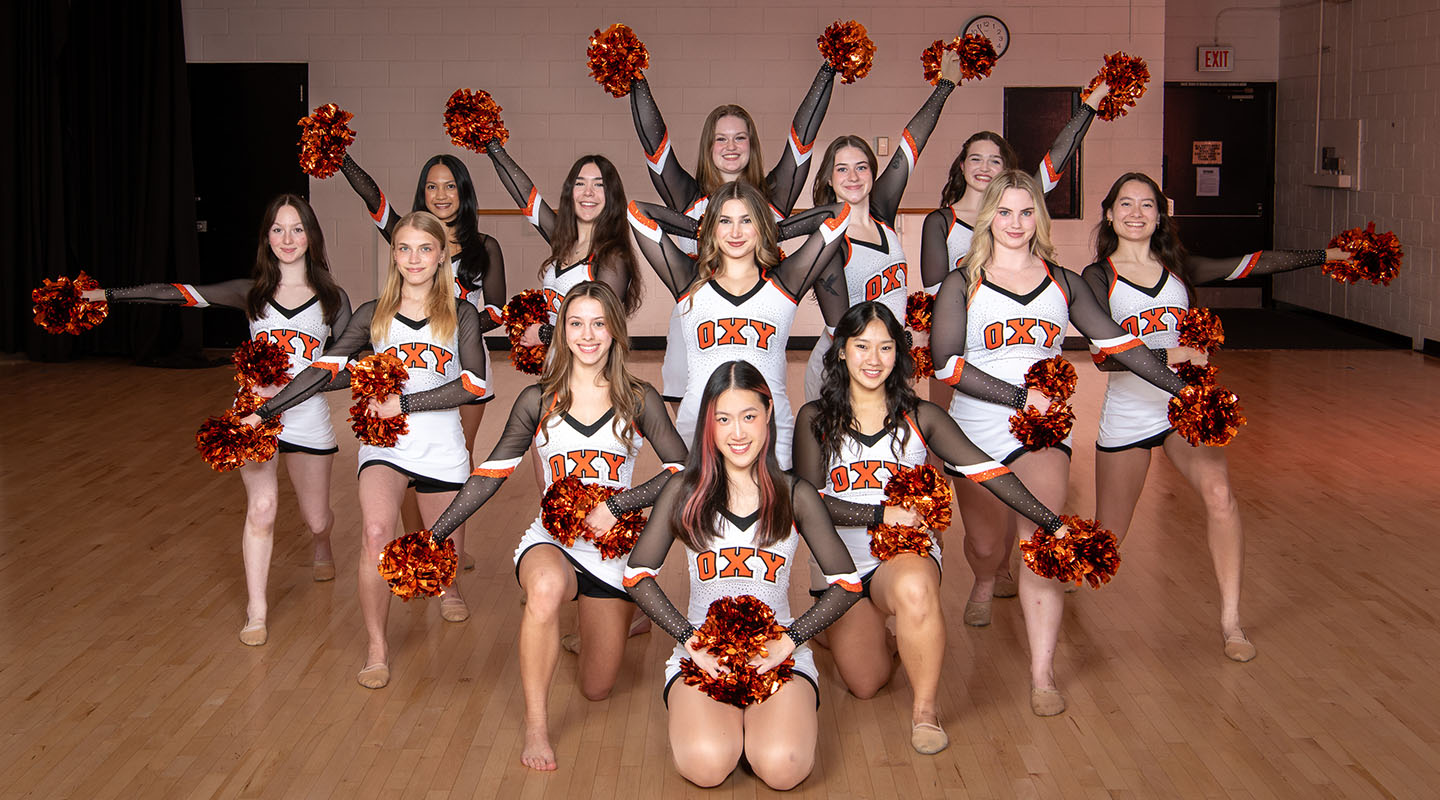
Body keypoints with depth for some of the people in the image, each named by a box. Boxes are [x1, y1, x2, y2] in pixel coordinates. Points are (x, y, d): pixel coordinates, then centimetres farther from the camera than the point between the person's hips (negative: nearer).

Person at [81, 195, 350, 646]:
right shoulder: (252, 292, 4)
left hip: (308, 417, 0)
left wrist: (287, 385, -21)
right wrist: (108, 295, -5)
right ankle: (255, 613, -6)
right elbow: (182, 294, 0)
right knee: (262, 506, -18)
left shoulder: (332, 299, 1)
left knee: (316, 518, 11)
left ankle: (322, 547, 50)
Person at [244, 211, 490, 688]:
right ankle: (377, 648, -12)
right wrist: (265, 411, -4)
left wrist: (404, 404, -16)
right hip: (385, 443, 0)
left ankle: (448, 586, 54)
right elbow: (326, 370, 3)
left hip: (441, 447, 1)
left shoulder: (461, 315, 2)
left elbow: (475, 383, -10)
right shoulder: (374, 316, 6)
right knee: (376, 534, -27)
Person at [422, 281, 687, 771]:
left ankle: (621, 617, 47)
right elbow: (491, 473, 3)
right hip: (551, 541, -1)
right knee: (548, 586, -42)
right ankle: (535, 726, -26)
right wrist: (435, 535, -3)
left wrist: (616, 507, -20)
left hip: (613, 548, 1)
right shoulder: (538, 401, 1)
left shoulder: (639, 400, -1)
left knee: (596, 690, 10)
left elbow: (683, 470, -9)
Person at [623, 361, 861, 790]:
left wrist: (790, 639, -9)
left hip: (780, 652, 0)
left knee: (782, 767, -27)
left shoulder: (796, 496, 3)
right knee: (706, 765, -29)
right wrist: (689, 638, -9)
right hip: (700, 653, 0)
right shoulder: (686, 491, 2)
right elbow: (637, 573, 2)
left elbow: (847, 582, 4)